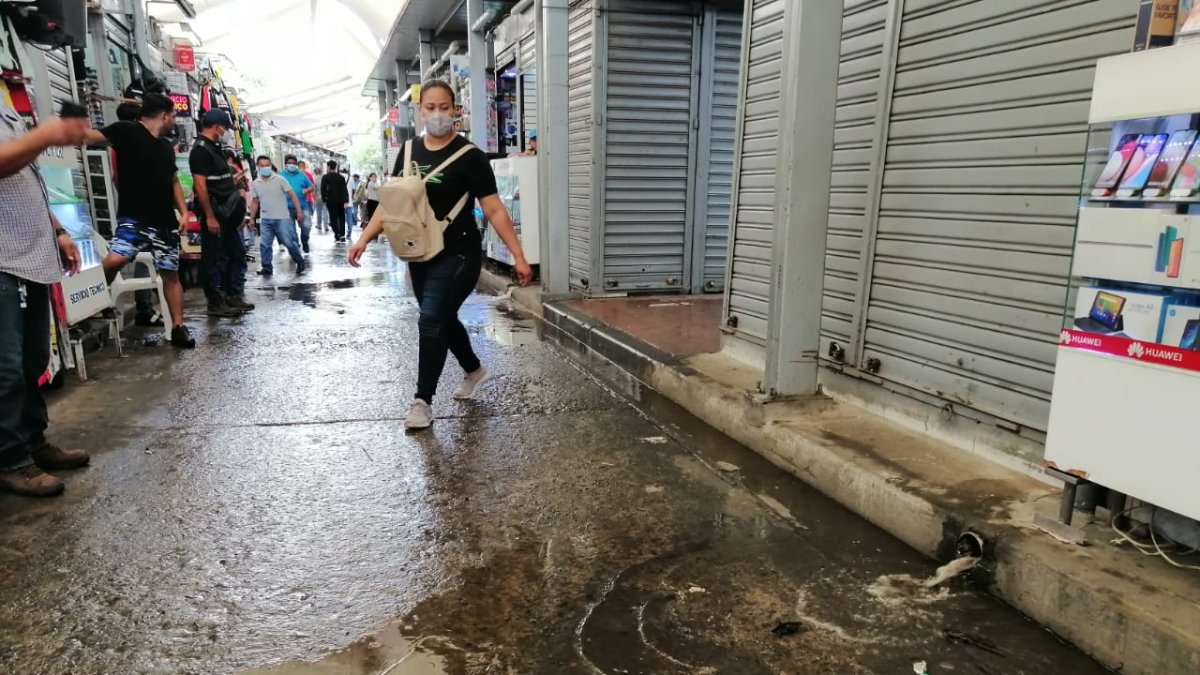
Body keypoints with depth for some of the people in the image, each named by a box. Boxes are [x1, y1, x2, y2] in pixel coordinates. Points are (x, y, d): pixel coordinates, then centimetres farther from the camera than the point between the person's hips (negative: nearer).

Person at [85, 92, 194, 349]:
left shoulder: (166, 146, 16)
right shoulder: (126, 131, -3)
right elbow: (89, 136, -16)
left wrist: (183, 211, 12)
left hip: (165, 221, 6)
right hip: (133, 218, -6)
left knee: (170, 274, 6)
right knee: (115, 259, -24)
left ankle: (178, 327, 12)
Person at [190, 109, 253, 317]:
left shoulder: (215, 148, 16)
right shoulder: (200, 150, -14)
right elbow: (200, 185, -21)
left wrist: (233, 181, 17)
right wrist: (209, 216, -24)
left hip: (226, 212, 10)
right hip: (213, 214, -10)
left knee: (237, 252, 14)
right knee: (213, 258, -2)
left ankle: (233, 296, 22)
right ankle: (215, 304, 5)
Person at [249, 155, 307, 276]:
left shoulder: (279, 179, -4)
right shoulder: (255, 184, 7)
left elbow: (292, 195, -6)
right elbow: (254, 202, 14)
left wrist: (299, 211, -13)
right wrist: (251, 219, 12)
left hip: (282, 218, -3)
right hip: (265, 220, 3)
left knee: (289, 242, -3)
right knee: (264, 244, 0)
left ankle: (300, 262, 15)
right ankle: (267, 267, 10)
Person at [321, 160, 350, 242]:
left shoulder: (325, 177, -4)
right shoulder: (341, 177, 1)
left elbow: (323, 189, -6)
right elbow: (345, 190, -2)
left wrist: (323, 199, 3)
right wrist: (346, 201, -3)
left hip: (331, 200, -2)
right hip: (340, 200, 2)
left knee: (333, 218, 2)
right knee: (341, 217, 11)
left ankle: (337, 236, -6)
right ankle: (342, 235, 2)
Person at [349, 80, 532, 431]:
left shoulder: (469, 157, -10)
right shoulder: (409, 151, 6)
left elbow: (494, 209, -12)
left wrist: (518, 256, -16)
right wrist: (365, 238, 4)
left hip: (458, 253, -6)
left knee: (432, 320, -14)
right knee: (442, 319, 17)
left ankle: (422, 400, -4)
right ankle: (474, 369, 42)